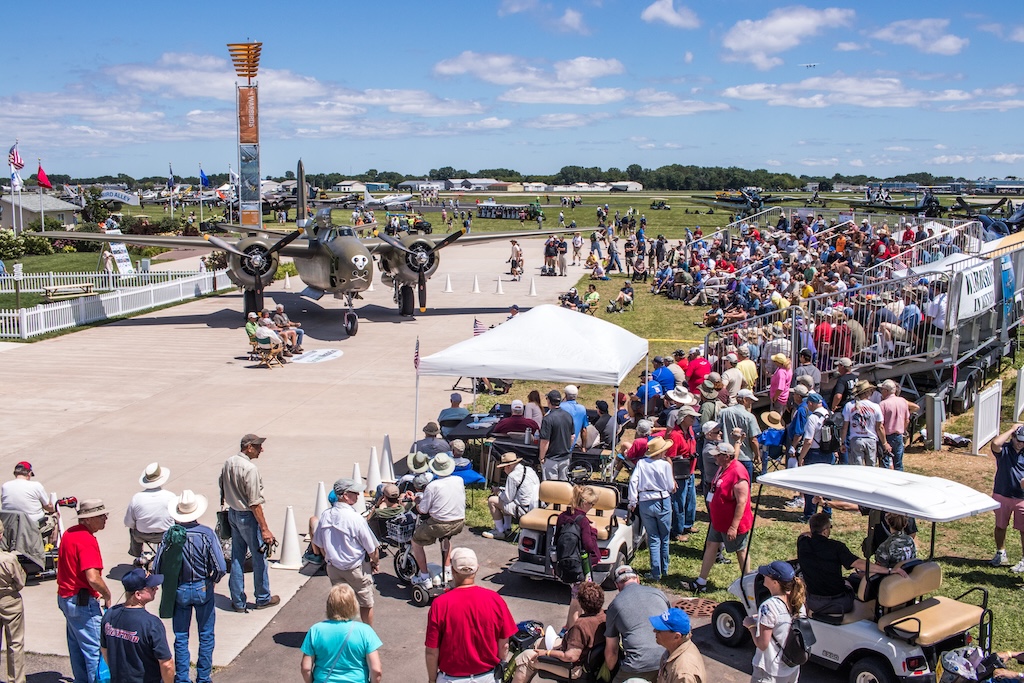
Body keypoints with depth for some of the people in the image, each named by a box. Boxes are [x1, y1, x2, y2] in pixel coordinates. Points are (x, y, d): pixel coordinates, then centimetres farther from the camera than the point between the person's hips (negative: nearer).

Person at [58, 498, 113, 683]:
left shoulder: (69, 533, 8)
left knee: (77, 646, 19)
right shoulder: (87, 540, -22)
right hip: (82, 601, -10)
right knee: (95, 648, -2)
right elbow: (93, 578, -31)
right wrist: (107, 596, -14)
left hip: (65, 597, 10)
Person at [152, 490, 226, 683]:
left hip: (179, 591, 2)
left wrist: (171, 581, 8)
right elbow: (220, 568, -19)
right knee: (206, 636, 13)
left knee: (181, 638, 13)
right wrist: (213, 579, 2)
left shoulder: (170, 535, -11)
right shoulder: (206, 534, -16)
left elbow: (157, 567, -10)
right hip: (202, 589, -1)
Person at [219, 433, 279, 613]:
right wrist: (265, 529, -20)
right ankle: (263, 598, 22)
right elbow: (255, 503, -24)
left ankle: (237, 601, 21)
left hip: (232, 514, 8)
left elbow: (223, 493, 12)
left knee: (236, 558, 14)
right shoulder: (250, 469, -24)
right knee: (259, 557, 9)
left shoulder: (227, 463, 1)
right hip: (247, 517, -8)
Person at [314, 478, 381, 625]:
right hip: (356, 568, -5)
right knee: (366, 604, 14)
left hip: (333, 568, 5)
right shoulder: (356, 518, -24)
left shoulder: (325, 515, -8)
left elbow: (320, 544, 4)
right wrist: (376, 562, 5)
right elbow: (372, 548, -15)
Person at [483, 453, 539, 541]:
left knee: (492, 500, -1)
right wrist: (502, 490, 20)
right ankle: (507, 528, 27)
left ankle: (500, 532, 8)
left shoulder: (512, 476, -16)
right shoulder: (530, 470, 11)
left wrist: (498, 492, 7)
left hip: (524, 510, -9)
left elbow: (507, 498, -12)